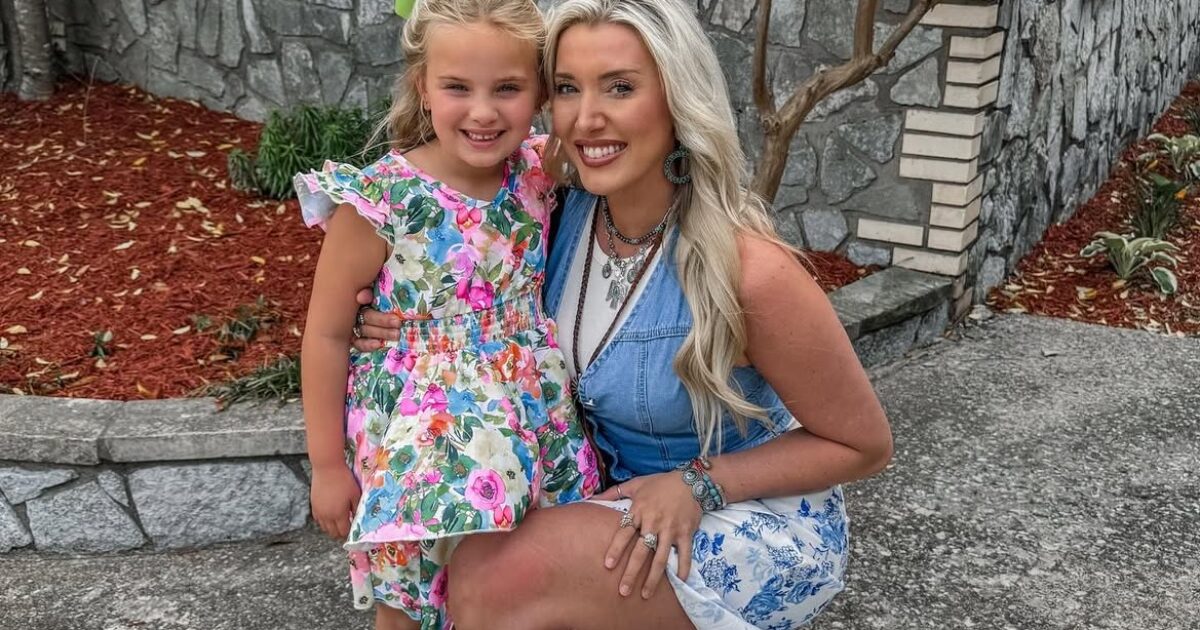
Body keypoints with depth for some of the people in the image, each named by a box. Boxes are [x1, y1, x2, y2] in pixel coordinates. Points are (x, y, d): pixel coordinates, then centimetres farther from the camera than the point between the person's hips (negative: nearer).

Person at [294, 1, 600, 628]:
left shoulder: (538, 176, -5)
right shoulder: (378, 202, -18)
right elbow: (326, 334, -9)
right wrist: (326, 463, -5)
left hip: (530, 437, 4)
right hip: (419, 451, -4)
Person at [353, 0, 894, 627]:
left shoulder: (748, 267, -27)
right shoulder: (568, 217, -10)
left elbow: (863, 445, -14)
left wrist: (699, 483, -23)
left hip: (760, 527, -6)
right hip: (629, 501, 6)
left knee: (499, 580, -24)